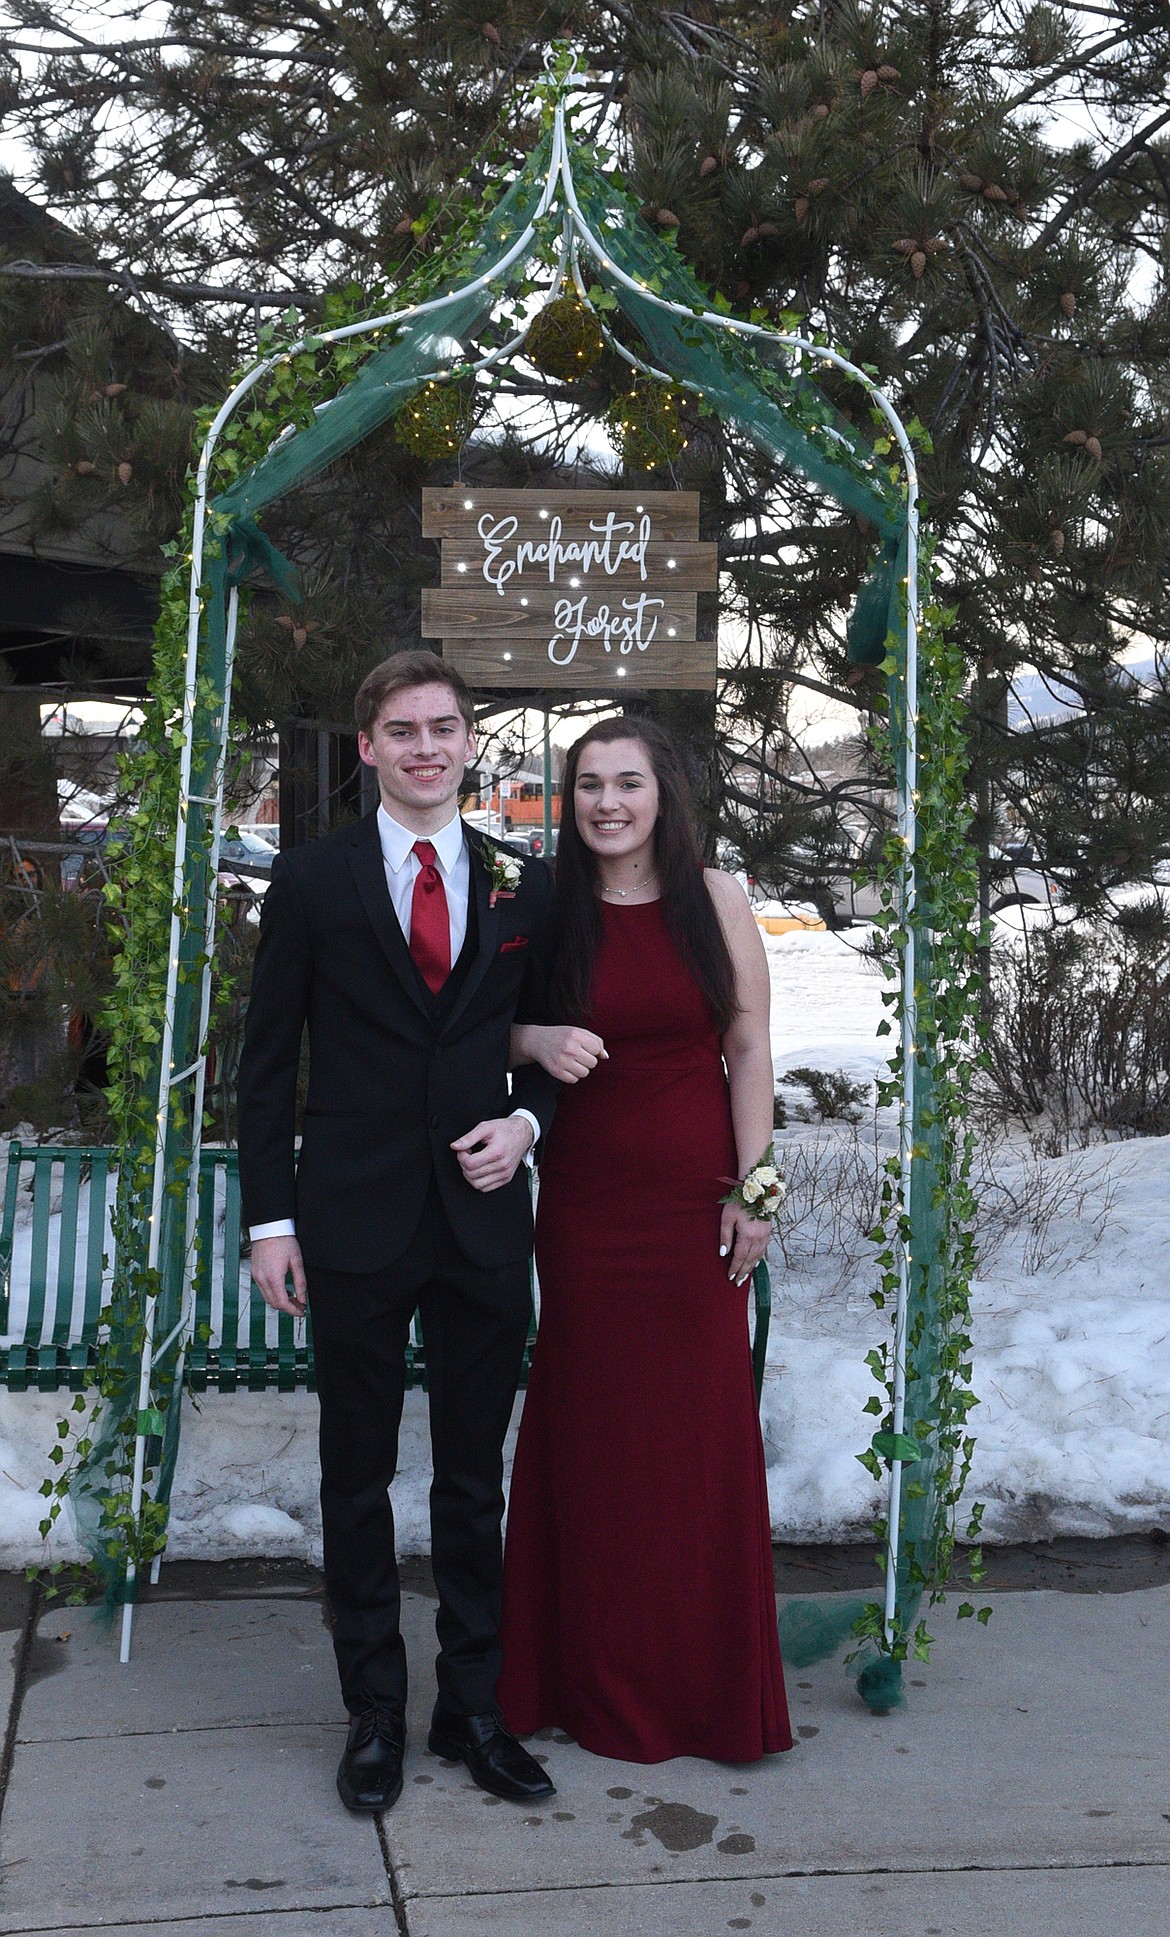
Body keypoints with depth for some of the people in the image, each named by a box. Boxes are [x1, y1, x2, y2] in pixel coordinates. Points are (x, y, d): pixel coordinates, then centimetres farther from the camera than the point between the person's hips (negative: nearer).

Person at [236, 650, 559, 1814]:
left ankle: (473, 1708, 27)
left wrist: (526, 1122, -7)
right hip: (355, 1225, -1)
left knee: (475, 1479, 12)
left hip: (485, 1220, 2)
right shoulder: (310, 881, 0)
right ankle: (374, 1713, 26)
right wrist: (270, 1217, -5)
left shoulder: (524, 889, 6)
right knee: (358, 1478, 10)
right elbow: (268, 1060, 0)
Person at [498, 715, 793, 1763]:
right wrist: (537, 1041, -12)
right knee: (591, 1428, 7)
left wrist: (752, 1187, -6)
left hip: (695, 1195, -1)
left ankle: (703, 1681, 23)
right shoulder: (549, 910, 2)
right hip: (585, 1201, 1)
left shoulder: (715, 899, -1)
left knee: (700, 1425, 5)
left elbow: (749, 1051, -1)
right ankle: (600, 1674, 23)